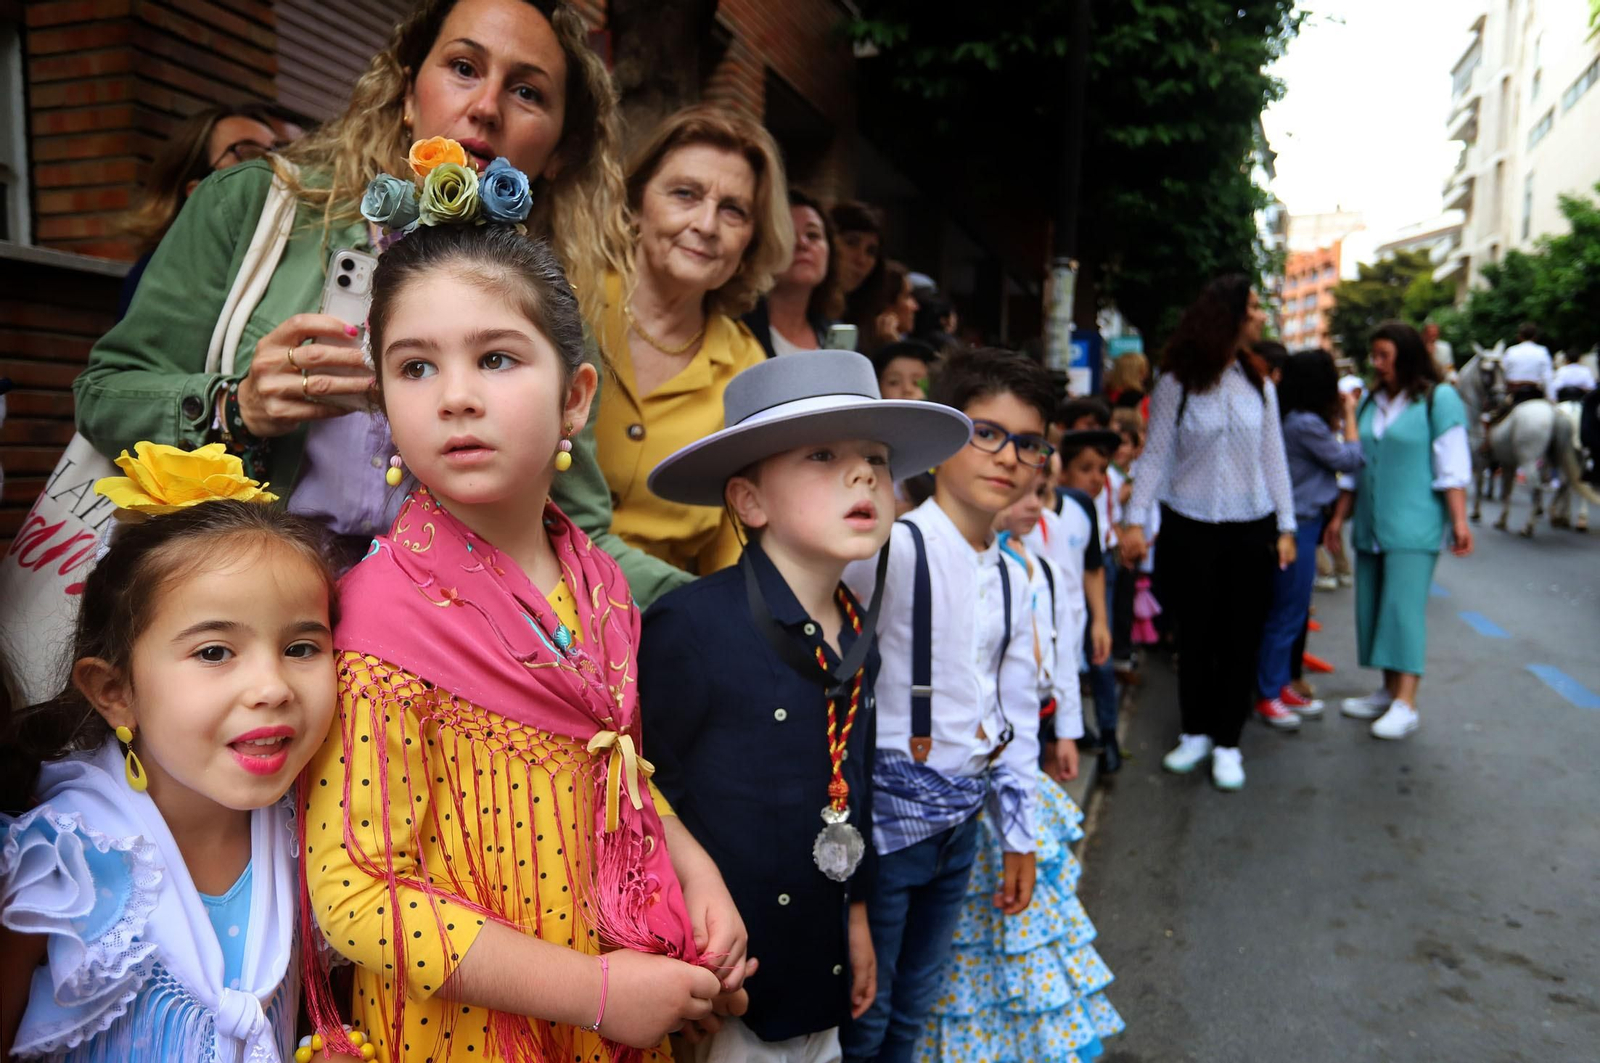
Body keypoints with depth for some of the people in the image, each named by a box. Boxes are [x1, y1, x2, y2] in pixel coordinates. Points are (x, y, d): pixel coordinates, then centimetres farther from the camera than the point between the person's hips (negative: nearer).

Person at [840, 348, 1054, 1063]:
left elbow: (1017, 711, 12)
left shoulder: (1011, 580, 5)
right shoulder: (895, 549, -20)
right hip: (882, 822, -7)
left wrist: (1019, 835, 15)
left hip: (960, 824, 7)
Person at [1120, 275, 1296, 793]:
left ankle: (1227, 743, 18)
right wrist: (1135, 520, -10)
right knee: (1195, 633, 7)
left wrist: (1285, 527, 6)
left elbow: (1273, 459, 9)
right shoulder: (1176, 385, -4)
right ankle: (1195, 733, 25)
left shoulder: (1259, 386, 6)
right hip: (1190, 527, -2)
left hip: (1251, 528, 2)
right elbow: (1155, 456, -3)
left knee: (1240, 637, 5)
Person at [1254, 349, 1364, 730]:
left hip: (1300, 523, 10)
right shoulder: (1306, 424, -20)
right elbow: (1350, 459, -9)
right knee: (1286, 613, -1)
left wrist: (1337, 417, 11)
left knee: (1293, 612, 17)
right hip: (1300, 524, -10)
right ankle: (1267, 696, 8)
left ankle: (1281, 685, 27)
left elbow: (1328, 450, 14)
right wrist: (1348, 415, 1)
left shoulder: (1296, 419, 8)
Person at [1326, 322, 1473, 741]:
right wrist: (1340, 515, 18)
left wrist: (1459, 520, -14)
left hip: (1413, 526, -7)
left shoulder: (1439, 399, -4)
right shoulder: (1372, 402, 15)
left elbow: (1452, 466, -8)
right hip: (1370, 526, 7)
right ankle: (1388, 691, 16)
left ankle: (1405, 704, -8)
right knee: (1373, 607, 7)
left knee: (1404, 607, -10)